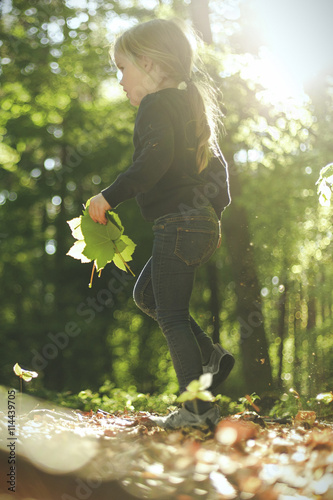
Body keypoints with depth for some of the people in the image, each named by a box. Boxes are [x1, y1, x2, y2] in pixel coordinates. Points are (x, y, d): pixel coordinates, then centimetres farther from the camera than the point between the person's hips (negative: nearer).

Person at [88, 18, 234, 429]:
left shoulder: (156, 105, -12)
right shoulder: (189, 103, 19)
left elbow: (156, 158, -30)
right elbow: (215, 164, 24)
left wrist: (110, 196, -24)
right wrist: (215, 208, 30)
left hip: (178, 224, -10)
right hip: (202, 223, 10)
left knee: (172, 316, -3)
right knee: (145, 294, 21)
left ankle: (198, 408, 0)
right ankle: (211, 356, 17)